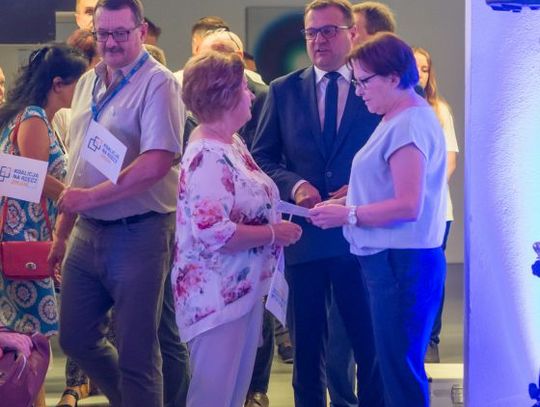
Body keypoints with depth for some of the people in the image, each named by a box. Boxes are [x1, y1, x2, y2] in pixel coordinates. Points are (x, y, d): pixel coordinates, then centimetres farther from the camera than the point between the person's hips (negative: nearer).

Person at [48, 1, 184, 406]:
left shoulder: (157, 83, -12)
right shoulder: (89, 83, 11)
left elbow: (158, 162, -23)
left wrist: (91, 197, -21)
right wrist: (63, 231, 16)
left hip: (138, 234, -7)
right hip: (87, 232, 7)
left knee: (136, 353, 1)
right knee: (76, 338, 16)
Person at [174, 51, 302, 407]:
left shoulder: (233, 144, 9)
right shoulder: (208, 157, -21)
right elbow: (212, 231, -28)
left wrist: (277, 221, 5)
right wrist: (274, 233, -19)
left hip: (243, 290, 10)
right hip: (217, 296, -10)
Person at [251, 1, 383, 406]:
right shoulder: (283, 91, 7)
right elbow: (262, 159, 7)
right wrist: (294, 184, -11)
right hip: (305, 234, 2)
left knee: (371, 342, 4)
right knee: (308, 343, 11)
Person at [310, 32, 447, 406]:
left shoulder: (409, 124, -16)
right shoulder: (401, 118, 15)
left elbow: (408, 206, -21)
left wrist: (348, 215, -14)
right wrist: (347, 201, 10)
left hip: (402, 263, -10)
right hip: (391, 259, 10)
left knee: (401, 373, -5)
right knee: (396, 366, 14)